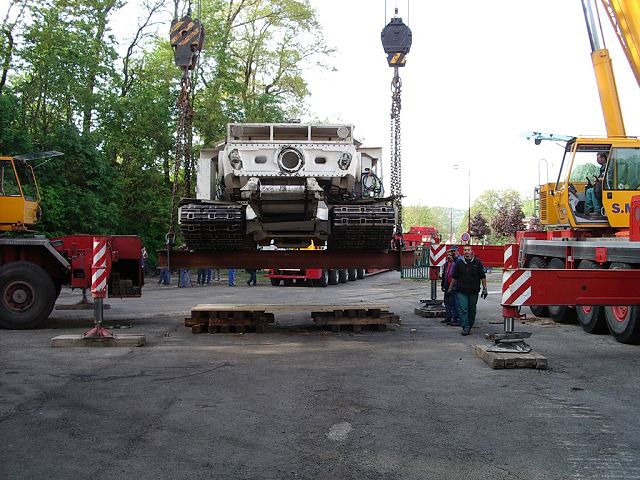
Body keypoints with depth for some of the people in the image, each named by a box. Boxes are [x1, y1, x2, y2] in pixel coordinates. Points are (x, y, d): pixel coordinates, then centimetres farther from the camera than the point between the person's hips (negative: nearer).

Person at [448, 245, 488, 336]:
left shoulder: (477, 262, 2)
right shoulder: (459, 262, 5)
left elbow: (483, 277, 4)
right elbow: (454, 277, 11)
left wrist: (484, 289, 0)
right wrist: (450, 288, 11)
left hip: (473, 291, 0)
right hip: (461, 291, 0)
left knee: (472, 310, 10)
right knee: (462, 310, -9)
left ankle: (470, 326, 25)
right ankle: (465, 328, -9)